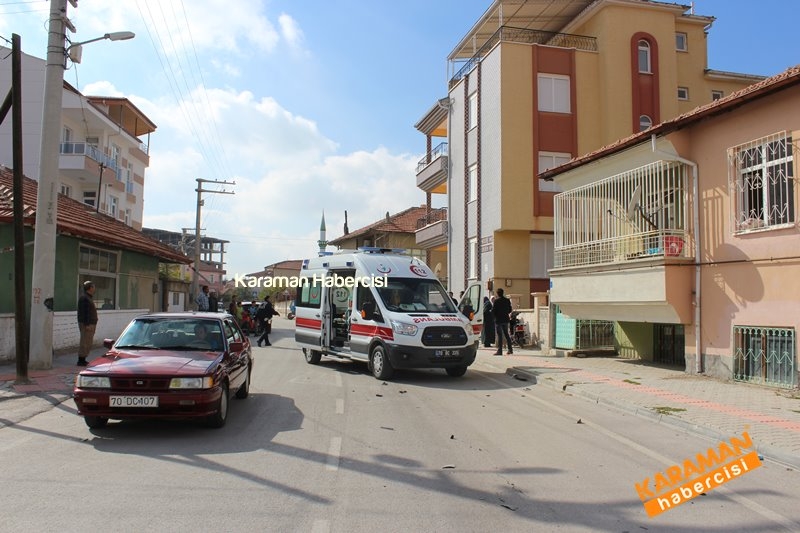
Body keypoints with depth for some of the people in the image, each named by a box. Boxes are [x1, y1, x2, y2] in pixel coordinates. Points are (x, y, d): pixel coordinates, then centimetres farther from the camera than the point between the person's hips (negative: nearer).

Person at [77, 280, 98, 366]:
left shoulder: (89, 298, 19)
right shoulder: (84, 298, -13)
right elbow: (84, 312, -20)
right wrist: (87, 324, -23)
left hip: (90, 324, 10)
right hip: (86, 324, -10)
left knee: (88, 343, 12)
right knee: (85, 343, -9)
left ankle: (83, 360, 16)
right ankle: (81, 361, -6)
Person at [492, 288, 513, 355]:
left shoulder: (496, 300, -12)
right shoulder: (507, 300, 6)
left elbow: (493, 310, -14)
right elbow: (510, 310, 10)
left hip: (498, 320, -6)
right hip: (506, 319, 6)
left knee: (499, 335, -4)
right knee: (506, 334, 16)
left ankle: (499, 350, -6)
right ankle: (510, 349, 18)